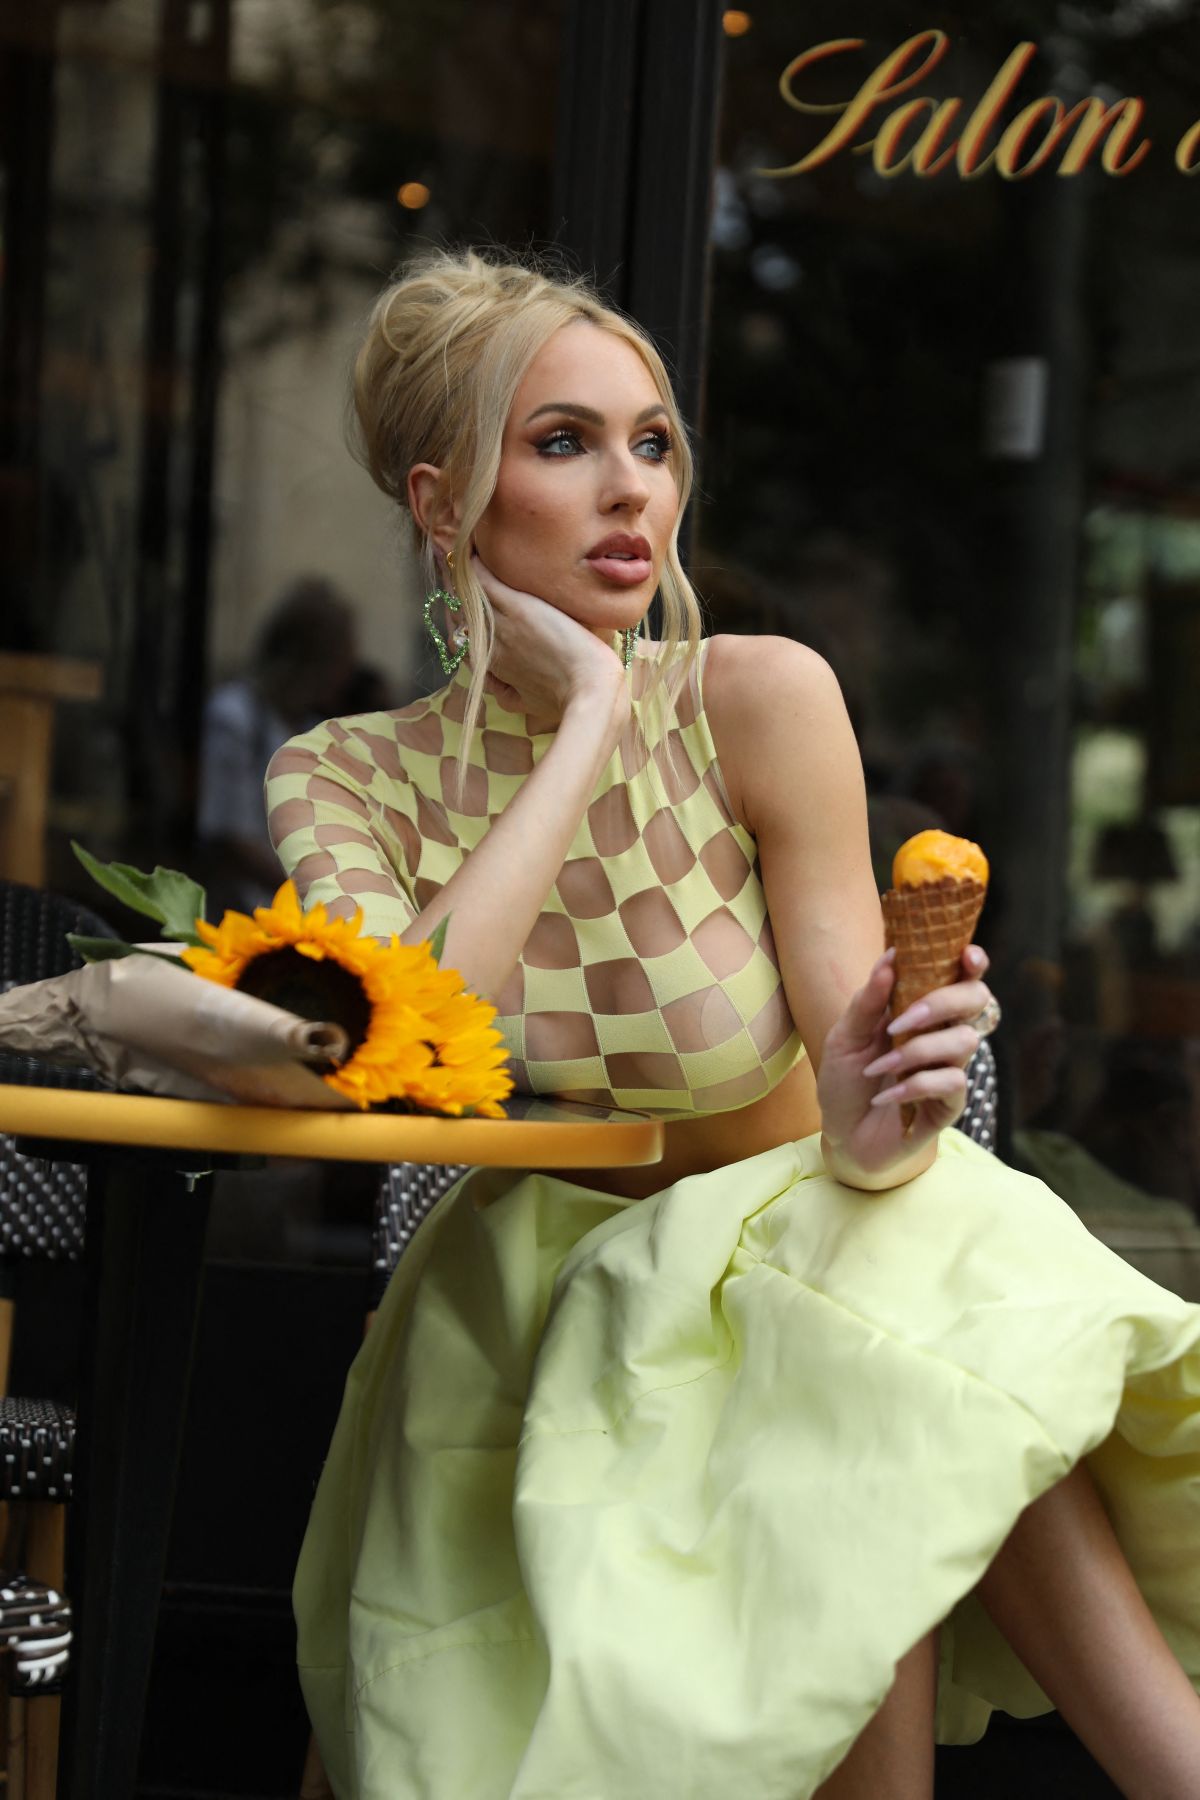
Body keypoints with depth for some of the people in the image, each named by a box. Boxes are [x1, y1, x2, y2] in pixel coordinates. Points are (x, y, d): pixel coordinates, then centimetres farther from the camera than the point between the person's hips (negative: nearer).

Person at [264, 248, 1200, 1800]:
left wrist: (884, 1116, -38)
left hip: (795, 1246, 0)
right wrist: (590, 712, -24)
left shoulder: (761, 700, -12)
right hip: (550, 1309, 0)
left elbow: (856, 1123, -13)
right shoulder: (347, 779, -8)